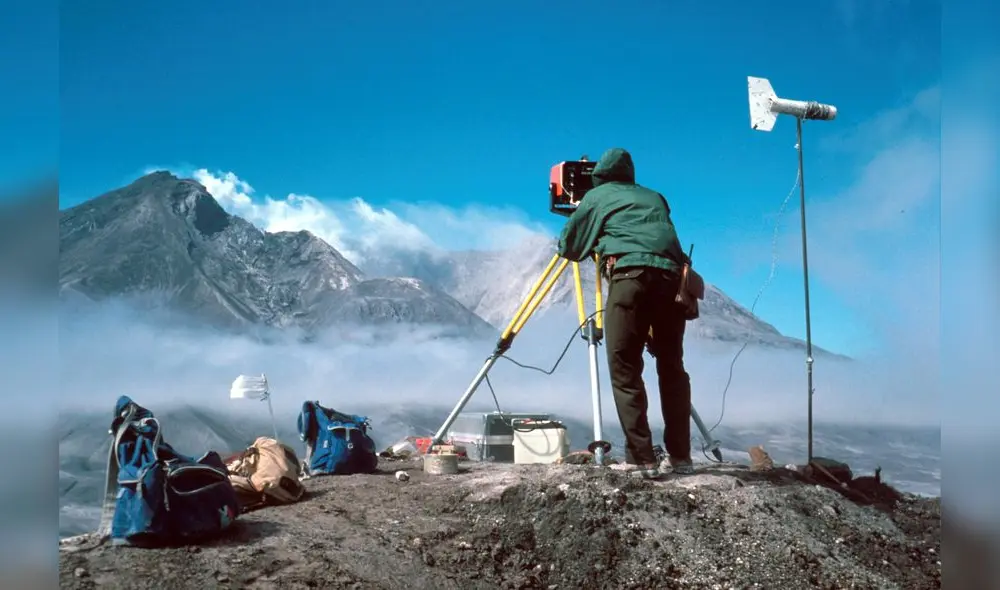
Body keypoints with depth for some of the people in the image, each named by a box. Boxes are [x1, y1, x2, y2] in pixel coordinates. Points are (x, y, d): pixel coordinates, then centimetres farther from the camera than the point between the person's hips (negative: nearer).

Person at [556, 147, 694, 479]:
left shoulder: (595, 197, 22)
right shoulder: (654, 197, 32)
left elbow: (567, 247, 26)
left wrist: (593, 243, 47)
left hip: (631, 275, -4)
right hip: (672, 277, 5)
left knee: (625, 370, -2)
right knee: (672, 368, 14)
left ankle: (641, 460, -9)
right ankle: (680, 457, 15)